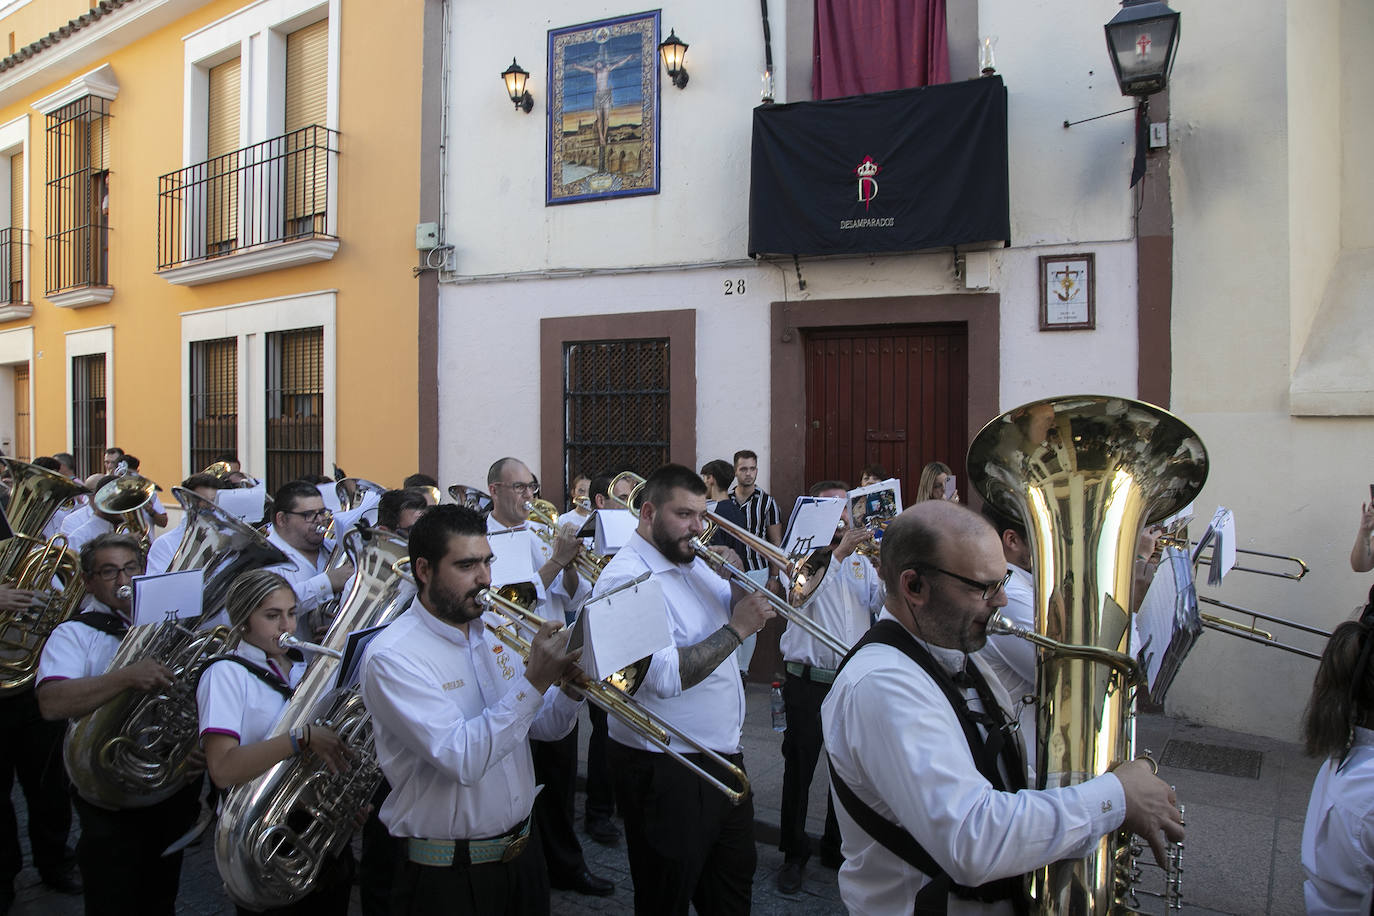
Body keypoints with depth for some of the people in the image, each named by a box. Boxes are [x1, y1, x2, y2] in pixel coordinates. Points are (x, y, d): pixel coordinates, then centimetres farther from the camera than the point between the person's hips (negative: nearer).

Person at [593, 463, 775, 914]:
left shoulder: (693, 562, 6)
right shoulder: (626, 577, -22)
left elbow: (738, 612, 15)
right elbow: (665, 677, -31)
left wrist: (736, 578, -5)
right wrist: (736, 629, -24)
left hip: (724, 756, 9)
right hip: (666, 771, -8)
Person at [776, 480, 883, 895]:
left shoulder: (861, 560, 11)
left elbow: (881, 605, 1)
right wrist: (839, 553, -22)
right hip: (809, 681, -4)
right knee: (799, 769, 5)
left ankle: (838, 849, 32)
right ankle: (794, 855, 21)